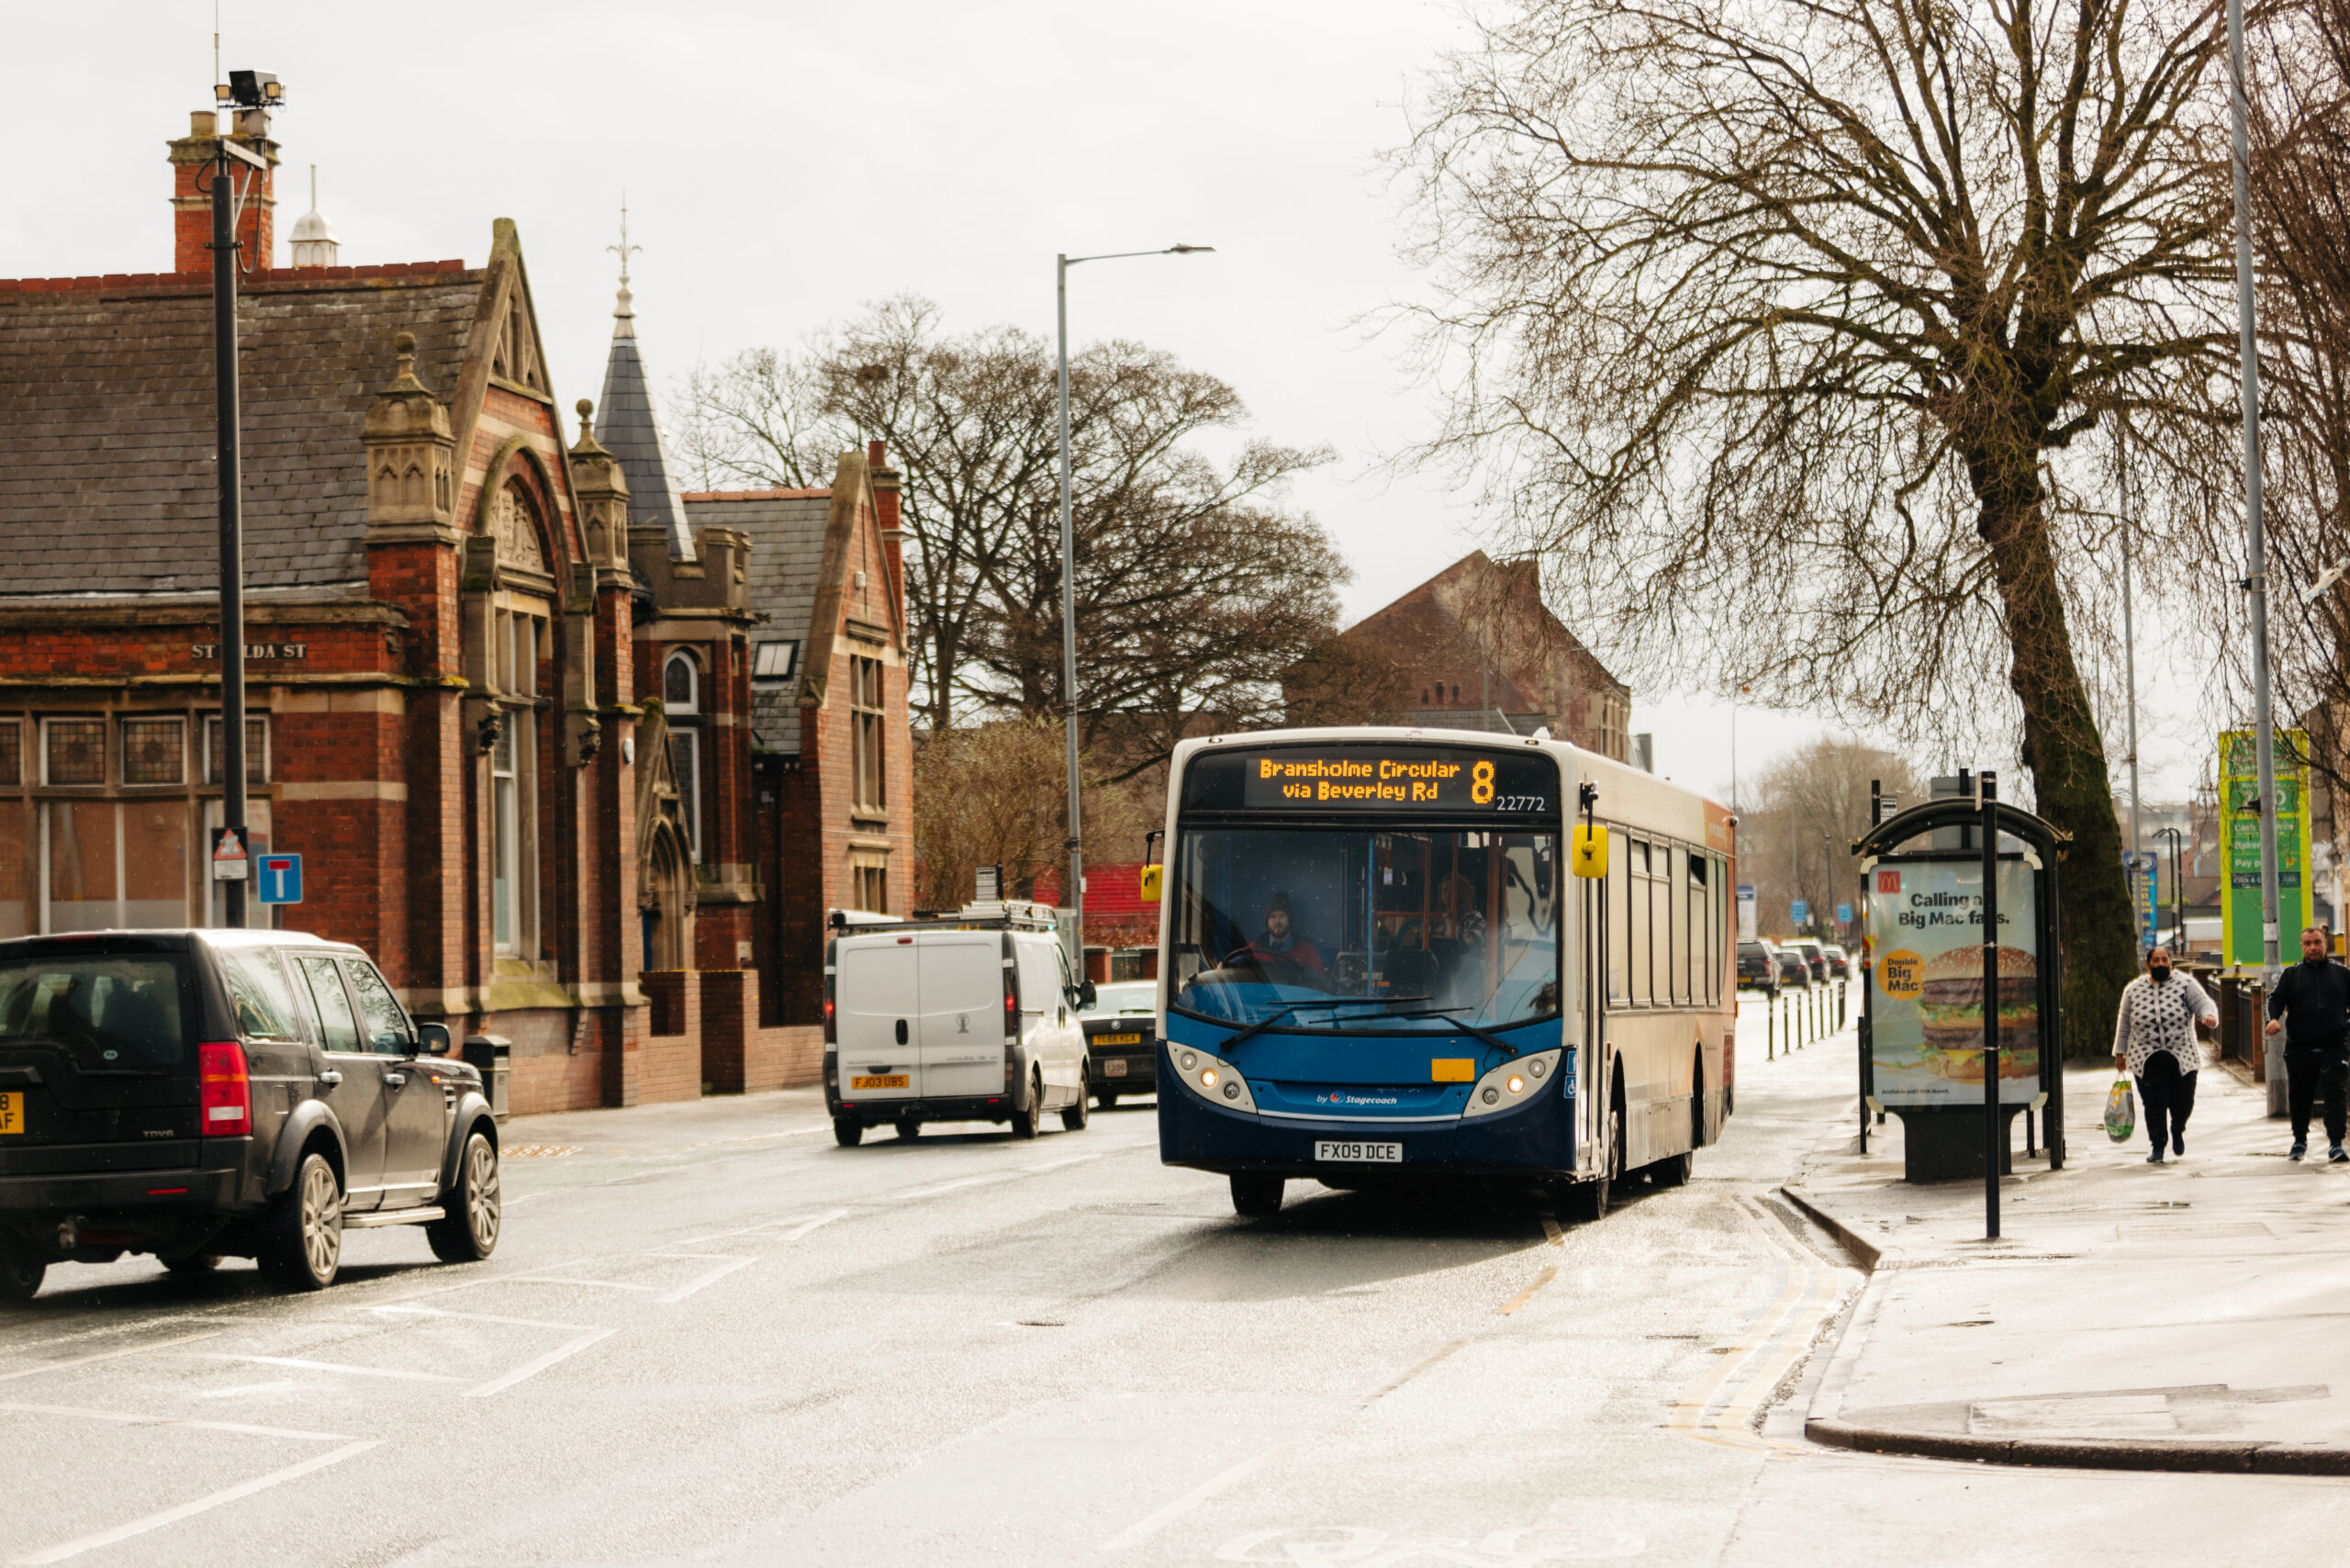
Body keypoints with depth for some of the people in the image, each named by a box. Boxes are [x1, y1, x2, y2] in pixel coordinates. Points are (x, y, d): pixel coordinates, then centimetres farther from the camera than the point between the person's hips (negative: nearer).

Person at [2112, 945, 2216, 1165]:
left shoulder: (2185, 984, 2)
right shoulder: (2134, 990, 8)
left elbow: (2203, 1004, -6)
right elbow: (2124, 1023, 15)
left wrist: (2208, 1016, -29)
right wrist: (2120, 1053, 15)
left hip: (2182, 1057, 0)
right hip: (2146, 1060, 0)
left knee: (2183, 1103, 2)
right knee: (2154, 1105, -6)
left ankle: (2177, 1131, 35)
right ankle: (2158, 1146, 11)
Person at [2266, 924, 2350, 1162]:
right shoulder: (2291, 975, 9)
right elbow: (2276, 998, 2)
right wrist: (2273, 1018, -19)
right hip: (2300, 1050, 1)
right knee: (2300, 1096, 9)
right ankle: (2300, 1140, 28)